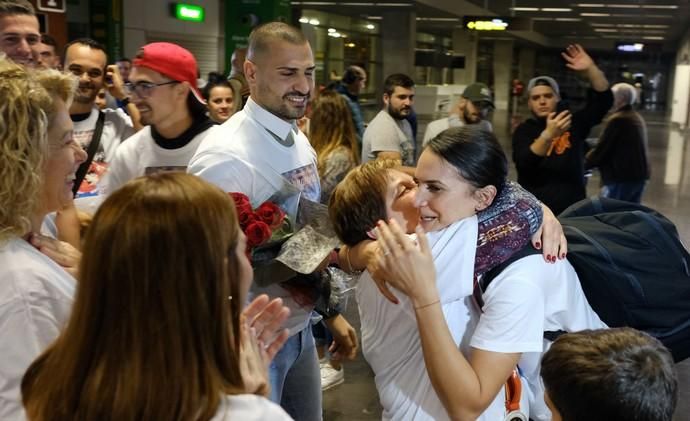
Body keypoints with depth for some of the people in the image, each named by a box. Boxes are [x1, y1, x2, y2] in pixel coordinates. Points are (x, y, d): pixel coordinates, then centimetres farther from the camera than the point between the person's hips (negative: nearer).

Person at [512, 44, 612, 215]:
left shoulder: (573, 123, 7)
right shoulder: (524, 131, -1)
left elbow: (604, 100, -1)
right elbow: (524, 163, -20)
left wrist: (590, 69, -16)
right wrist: (548, 134, -36)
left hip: (571, 210, 2)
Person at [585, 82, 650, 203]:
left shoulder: (617, 119, -13)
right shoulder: (637, 118, 17)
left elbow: (601, 150, -13)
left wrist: (582, 164, 2)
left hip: (621, 178, -9)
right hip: (639, 176, 9)